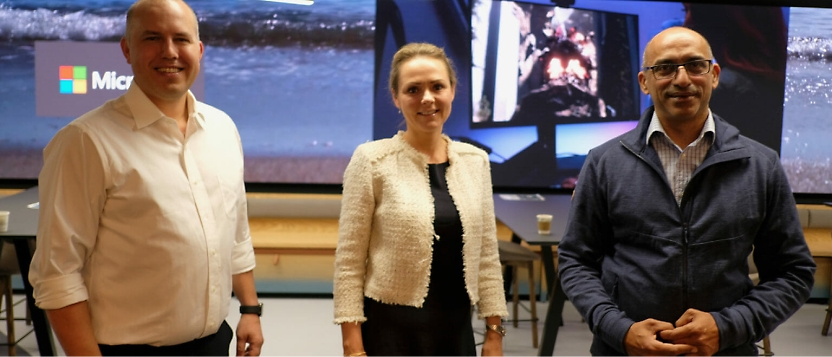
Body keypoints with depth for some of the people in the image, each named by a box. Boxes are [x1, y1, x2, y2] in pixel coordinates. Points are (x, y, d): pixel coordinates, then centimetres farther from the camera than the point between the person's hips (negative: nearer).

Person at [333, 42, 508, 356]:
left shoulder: (475, 161, 4)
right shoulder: (372, 160, -10)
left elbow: (487, 255, 8)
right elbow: (349, 260, -10)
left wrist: (494, 331, 6)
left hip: (456, 331, 4)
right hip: (390, 330, -4)